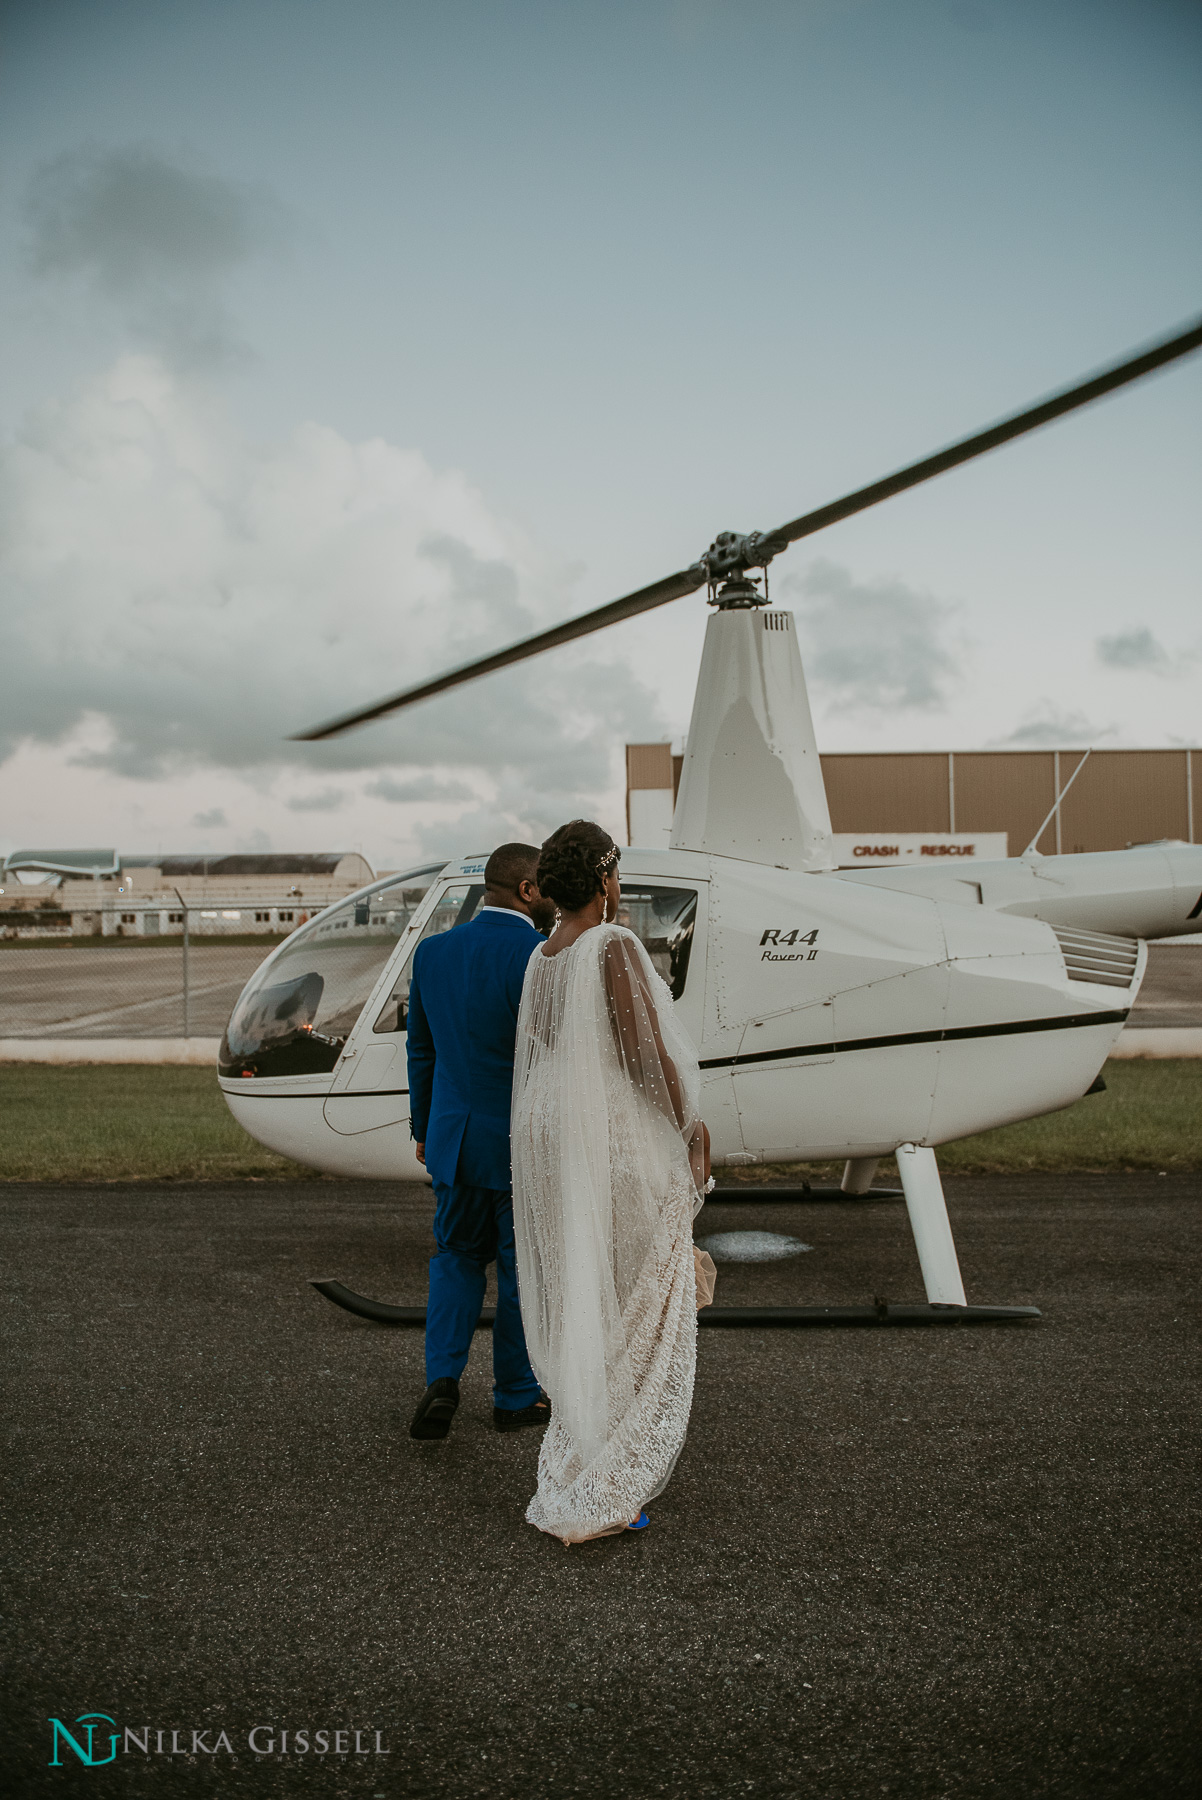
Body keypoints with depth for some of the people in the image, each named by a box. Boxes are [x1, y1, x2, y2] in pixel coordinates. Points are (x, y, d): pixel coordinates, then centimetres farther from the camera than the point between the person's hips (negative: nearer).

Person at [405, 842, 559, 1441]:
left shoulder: (432, 952, 2)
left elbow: (422, 1051, 9)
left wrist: (424, 1129, 20)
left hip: (454, 1138, 5)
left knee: (457, 1255, 21)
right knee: (523, 1268, 11)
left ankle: (442, 1379, 8)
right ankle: (517, 1396, 25)